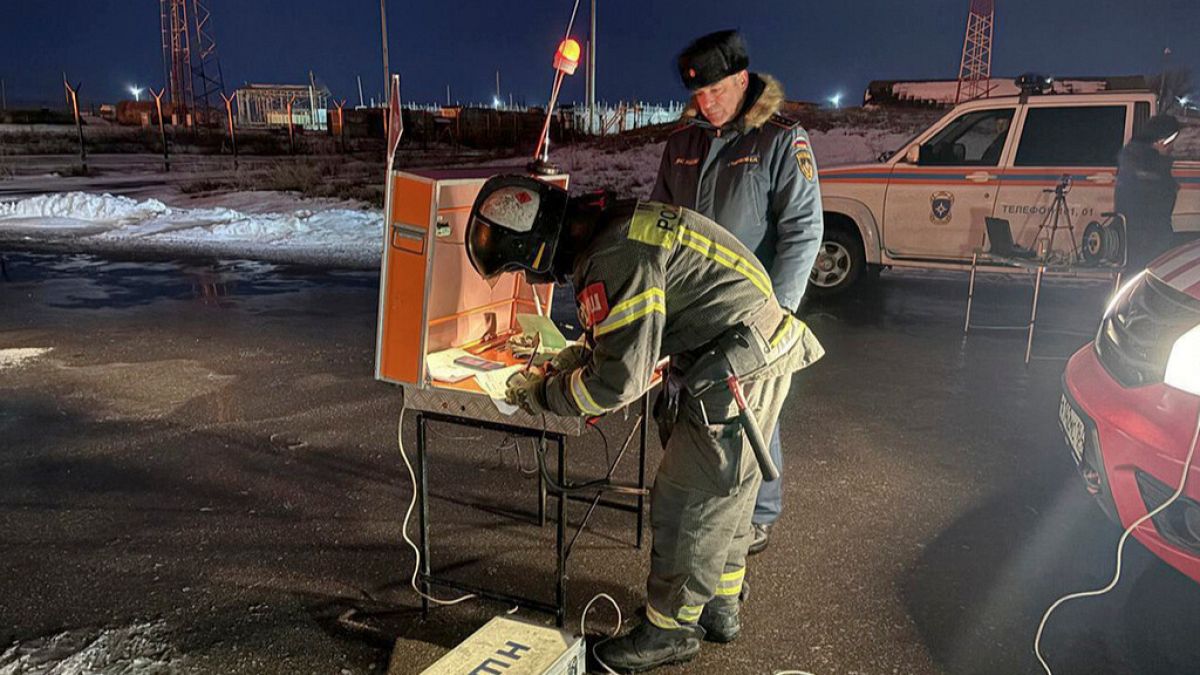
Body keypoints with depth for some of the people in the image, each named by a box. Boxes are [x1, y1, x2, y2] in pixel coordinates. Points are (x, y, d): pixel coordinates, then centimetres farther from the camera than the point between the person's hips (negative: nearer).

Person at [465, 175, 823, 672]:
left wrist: (541, 395, -9)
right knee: (723, 493, 21)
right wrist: (581, 355, 8)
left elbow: (620, 379, -23)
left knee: (687, 503, 2)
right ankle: (720, 607, 39)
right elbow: (633, 332, 21)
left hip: (740, 369, -10)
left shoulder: (617, 256, -25)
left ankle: (670, 629, 21)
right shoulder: (611, 227, 8)